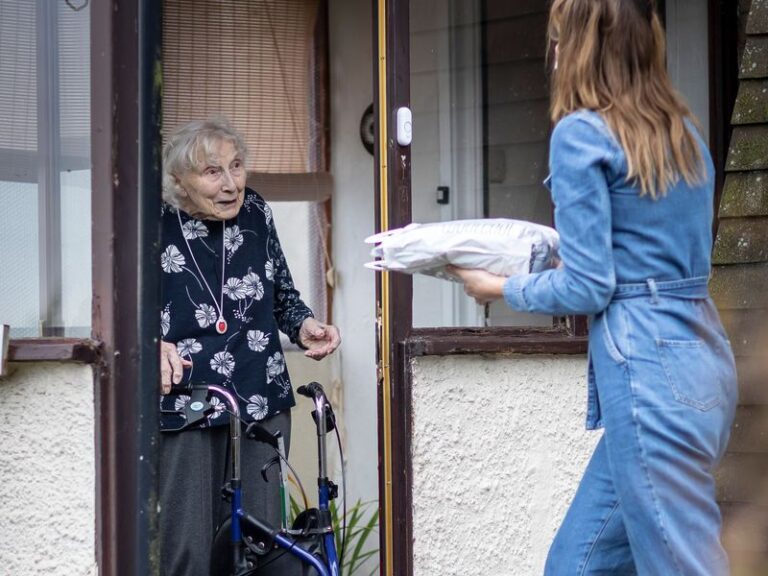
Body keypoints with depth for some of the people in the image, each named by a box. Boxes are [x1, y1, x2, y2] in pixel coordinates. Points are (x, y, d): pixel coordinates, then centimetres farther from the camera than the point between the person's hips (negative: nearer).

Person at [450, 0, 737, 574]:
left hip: (648, 369, -8)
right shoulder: (683, 131, 15)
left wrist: (500, 287, 5)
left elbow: (588, 288, -10)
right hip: (703, 356, 8)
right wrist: (566, 259, 28)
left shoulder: (582, 133, -8)